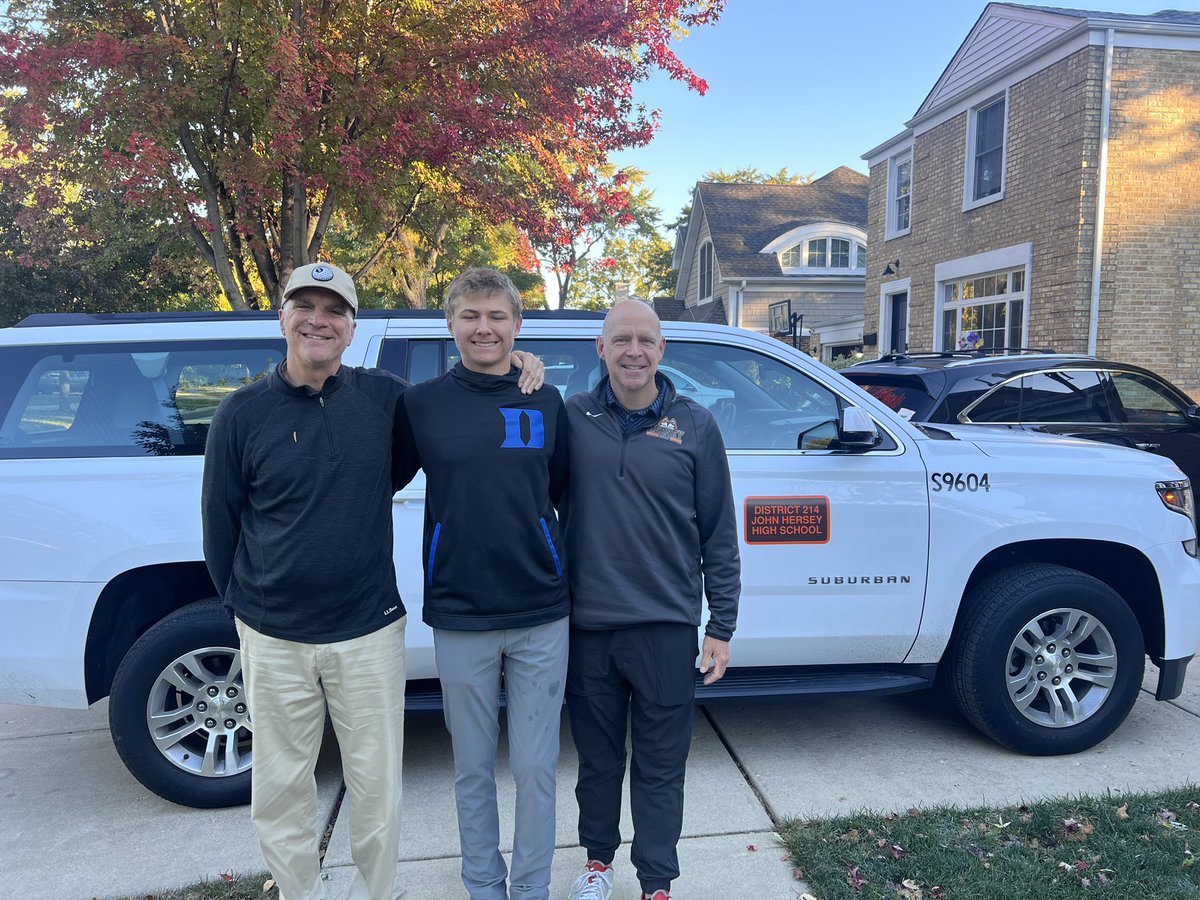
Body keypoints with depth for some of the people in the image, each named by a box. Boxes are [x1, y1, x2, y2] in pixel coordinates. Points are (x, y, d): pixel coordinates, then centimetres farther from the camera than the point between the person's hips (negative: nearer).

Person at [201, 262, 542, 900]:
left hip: (370, 631, 0)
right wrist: (243, 608, 8)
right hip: (274, 639, 1)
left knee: (376, 784, 13)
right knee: (280, 788, 14)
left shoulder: (386, 397, -3)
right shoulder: (243, 412, -3)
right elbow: (219, 521, 5)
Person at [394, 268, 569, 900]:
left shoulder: (547, 404, 3)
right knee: (473, 769, 14)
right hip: (458, 617, 0)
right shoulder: (420, 404, -1)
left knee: (536, 768, 10)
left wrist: (558, 574, 8)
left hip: (540, 616, 1)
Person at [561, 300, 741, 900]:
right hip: (587, 624, 2)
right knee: (596, 757, 18)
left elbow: (718, 535, 2)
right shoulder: (571, 417, 0)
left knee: (660, 766, 11)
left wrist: (721, 626, 1)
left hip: (667, 626, -1)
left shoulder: (695, 426, -1)